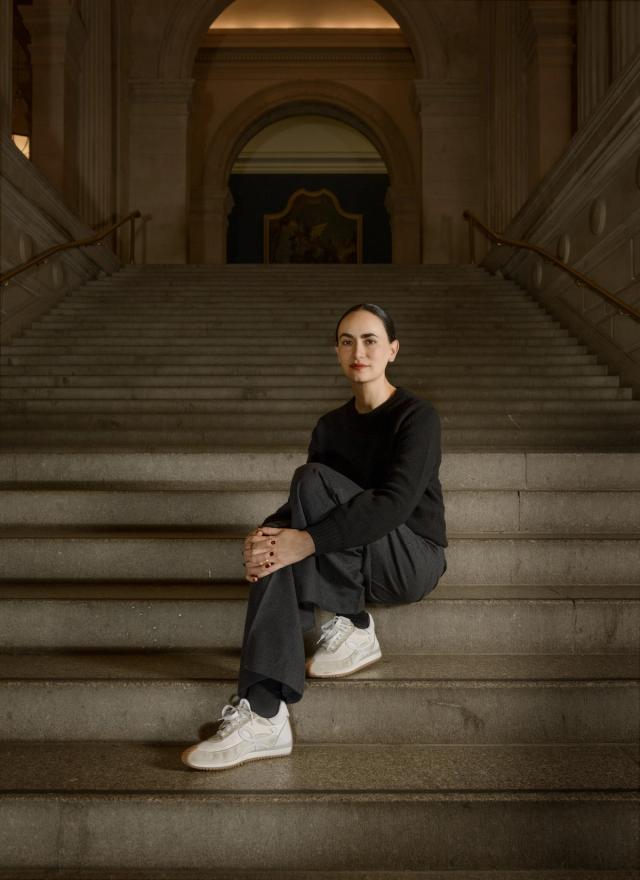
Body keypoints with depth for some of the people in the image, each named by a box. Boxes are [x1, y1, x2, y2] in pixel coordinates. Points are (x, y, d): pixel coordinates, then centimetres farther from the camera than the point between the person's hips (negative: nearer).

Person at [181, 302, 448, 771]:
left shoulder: (418, 416, -11)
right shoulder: (331, 425, 9)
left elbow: (396, 502, -27)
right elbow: (301, 514, 2)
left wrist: (306, 541, -36)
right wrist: (264, 535, -23)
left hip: (413, 560, -5)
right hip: (360, 563, 6)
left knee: (313, 481, -26)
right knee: (277, 552, -27)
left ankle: (352, 627, -13)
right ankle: (263, 715, -30)